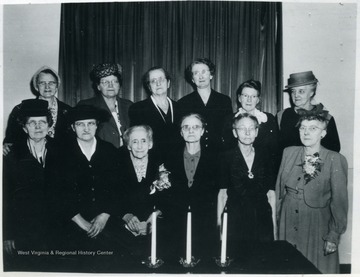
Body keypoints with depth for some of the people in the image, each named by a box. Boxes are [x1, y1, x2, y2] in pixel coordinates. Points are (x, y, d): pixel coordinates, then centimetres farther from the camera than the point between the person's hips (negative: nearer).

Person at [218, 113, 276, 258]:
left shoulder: (264, 156, 5)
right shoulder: (226, 157, -1)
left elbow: (271, 192, 5)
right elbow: (222, 192, 0)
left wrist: (274, 220, 2)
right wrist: (219, 219, -6)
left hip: (262, 220, 2)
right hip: (235, 221, -2)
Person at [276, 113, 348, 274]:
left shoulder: (335, 160, -11)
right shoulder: (288, 153, 1)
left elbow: (339, 202, -8)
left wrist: (334, 236, -8)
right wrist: (278, 219, 9)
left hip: (317, 227, -3)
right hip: (287, 226, 3)